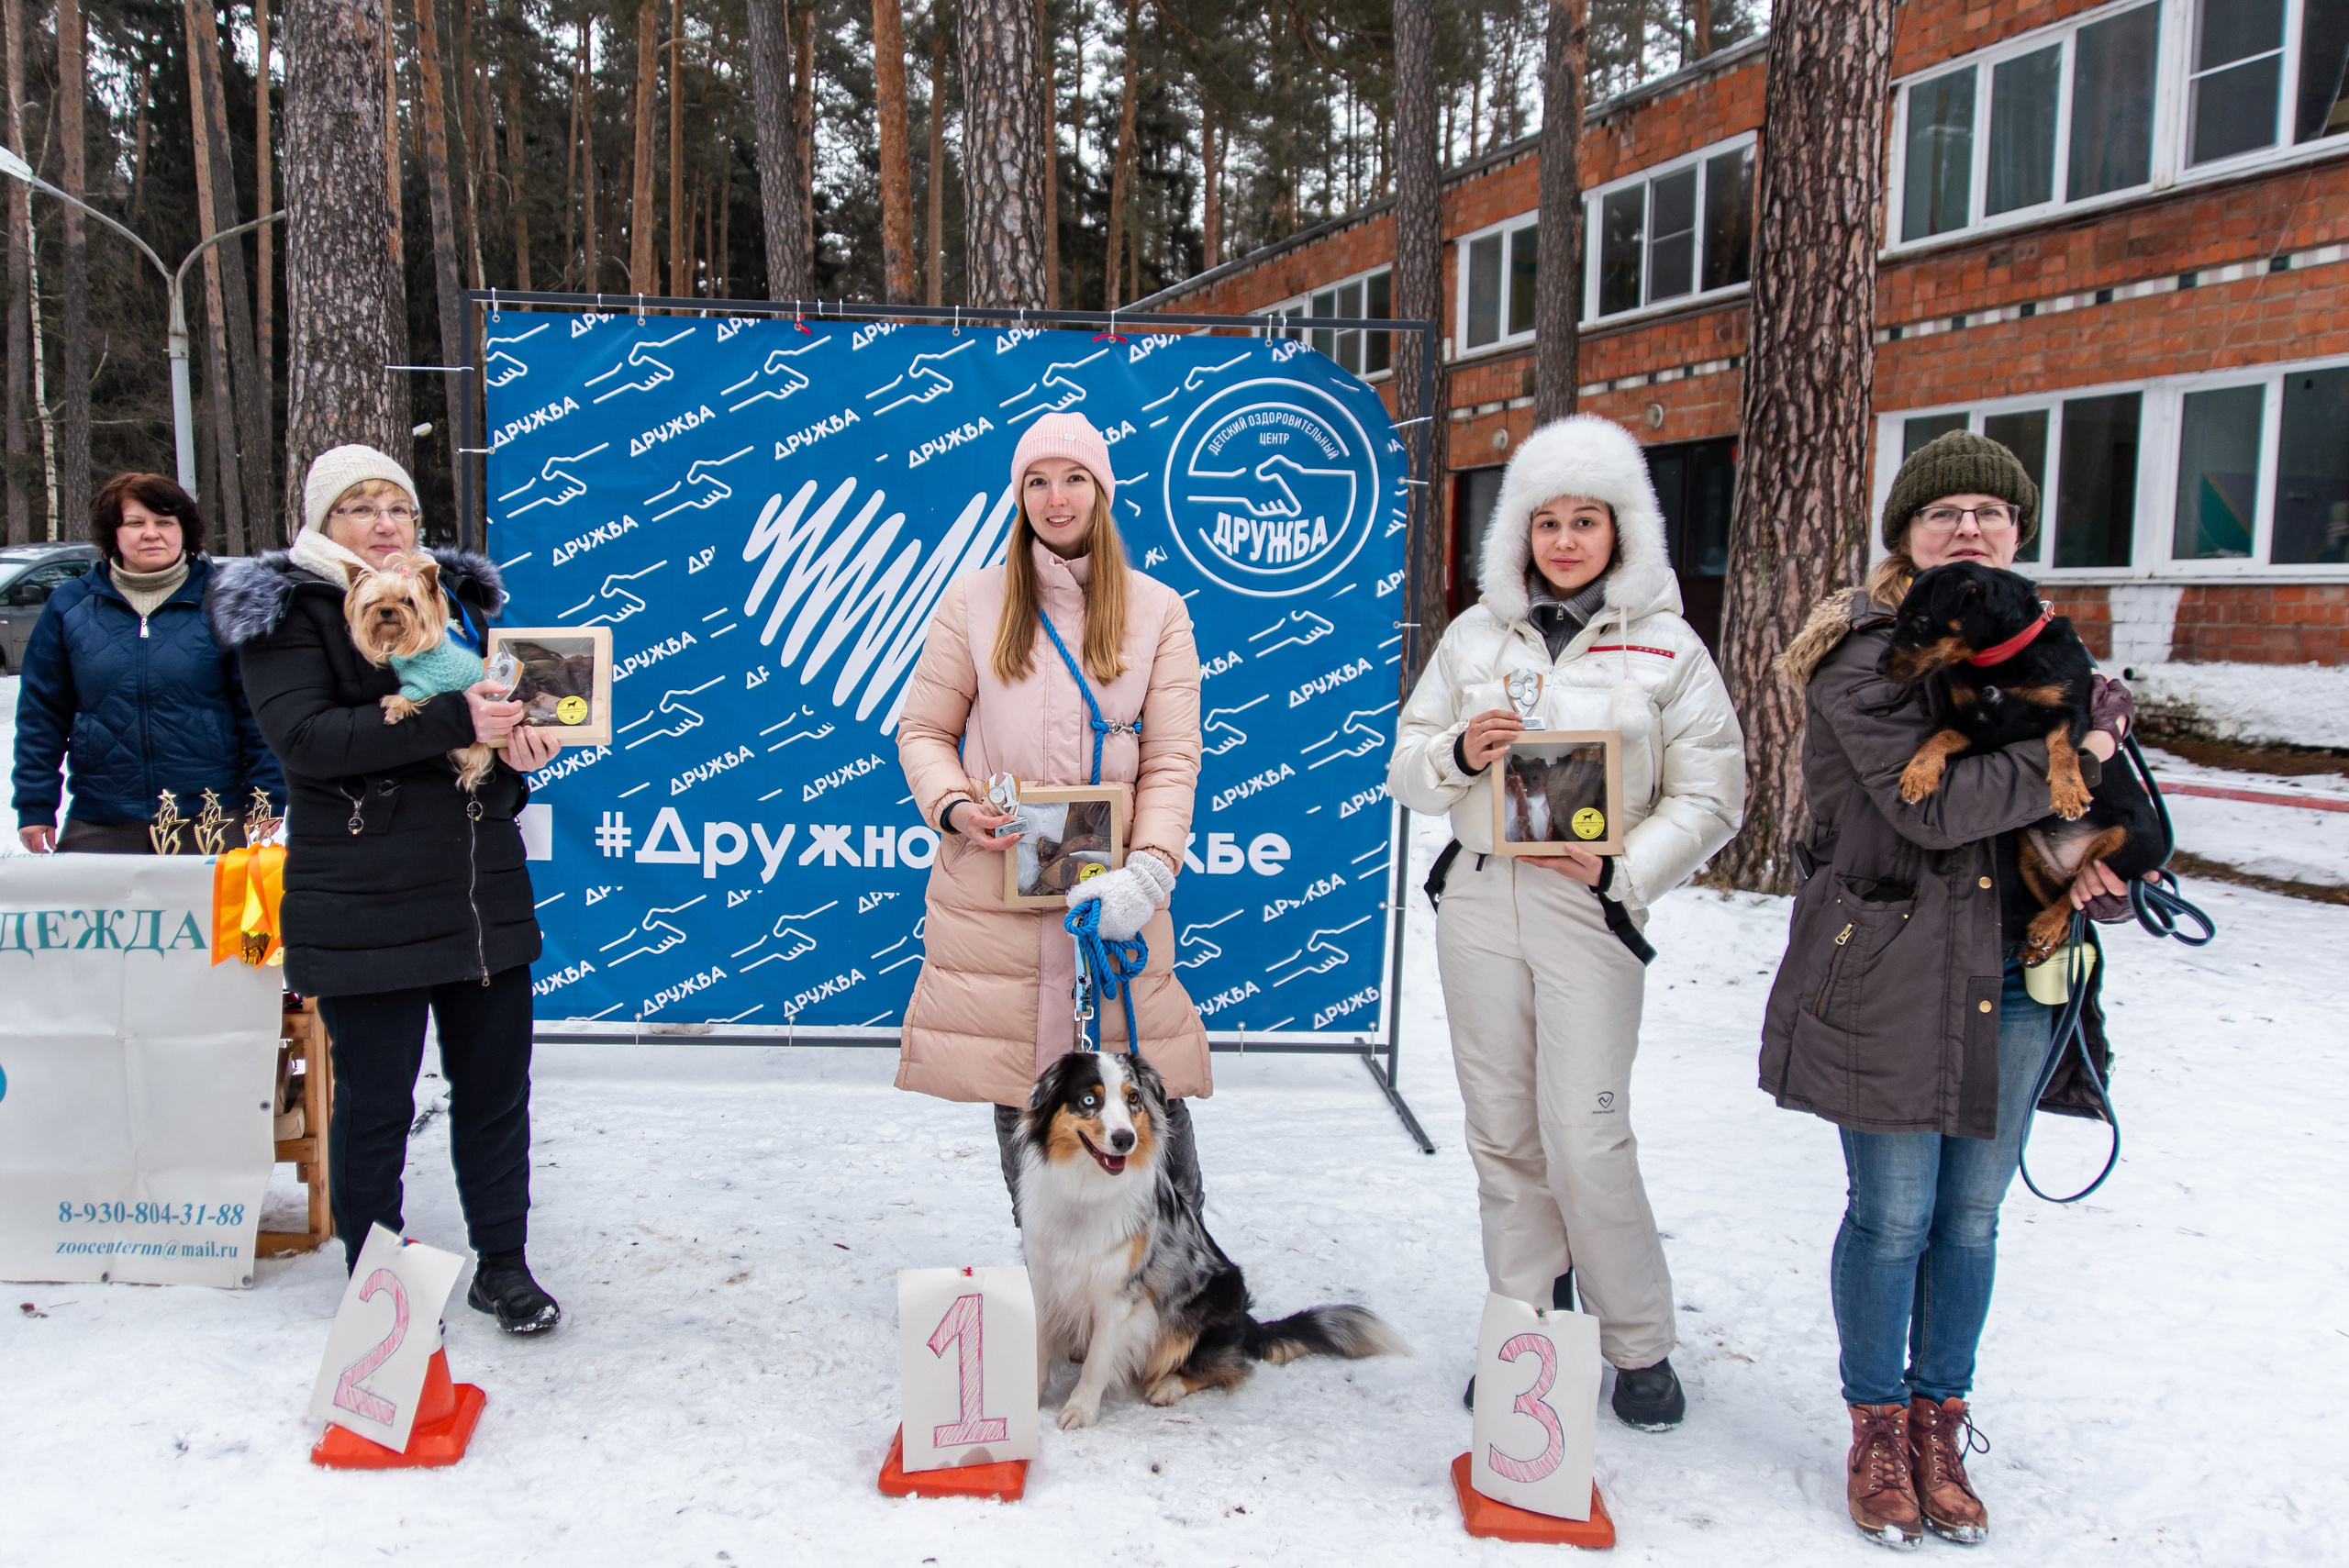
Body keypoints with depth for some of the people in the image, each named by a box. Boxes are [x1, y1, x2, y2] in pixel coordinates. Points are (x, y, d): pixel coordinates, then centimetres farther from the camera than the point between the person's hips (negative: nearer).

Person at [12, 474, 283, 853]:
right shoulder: (71, 605, 7)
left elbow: (257, 706, 1)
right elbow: (41, 713, 9)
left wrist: (267, 799, -4)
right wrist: (35, 806, 6)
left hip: (210, 821, -2)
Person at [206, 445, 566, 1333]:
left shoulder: (457, 594, 15)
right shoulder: (287, 610, -2)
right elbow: (303, 735, -17)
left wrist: (518, 743, 0)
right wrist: (453, 723, -23)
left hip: (484, 887, 5)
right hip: (364, 904, -5)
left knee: (496, 1085, 10)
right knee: (374, 1102, 5)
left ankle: (502, 1264, 24)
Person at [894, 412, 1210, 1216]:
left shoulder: (1157, 610, 6)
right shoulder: (973, 600, 8)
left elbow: (1172, 758, 1)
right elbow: (923, 730, 11)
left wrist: (1148, 870, -13)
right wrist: (953, 808, -9)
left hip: (1112, 891, -1)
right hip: (994, 887, 1)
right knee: (1015, 1090, 8)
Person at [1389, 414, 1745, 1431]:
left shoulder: (1666, 646, 2)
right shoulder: (1476, 636, 10)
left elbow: (1710, 798, 1)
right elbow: (1405, 771, 12)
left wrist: (1623, 870, -12)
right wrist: (1457, 754, -10)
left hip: (1591, 909, -3)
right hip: (1480, 900, 4)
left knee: (1586, 1140, -6)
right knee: (1503, 1134, 9)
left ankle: (1639, 1346, 15)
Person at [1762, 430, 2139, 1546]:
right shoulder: (1867, 654, -8)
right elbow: (1931, 804, -20)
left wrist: (2103, 877, 0)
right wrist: (2072, 758, -10)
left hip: (2012, 980, 5)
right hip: (1891, 972, -5)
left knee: (1971, 1216, 13)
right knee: (1892, 1216, 3)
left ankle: (1940, 1423, 30)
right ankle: (1878, 1426, 23)